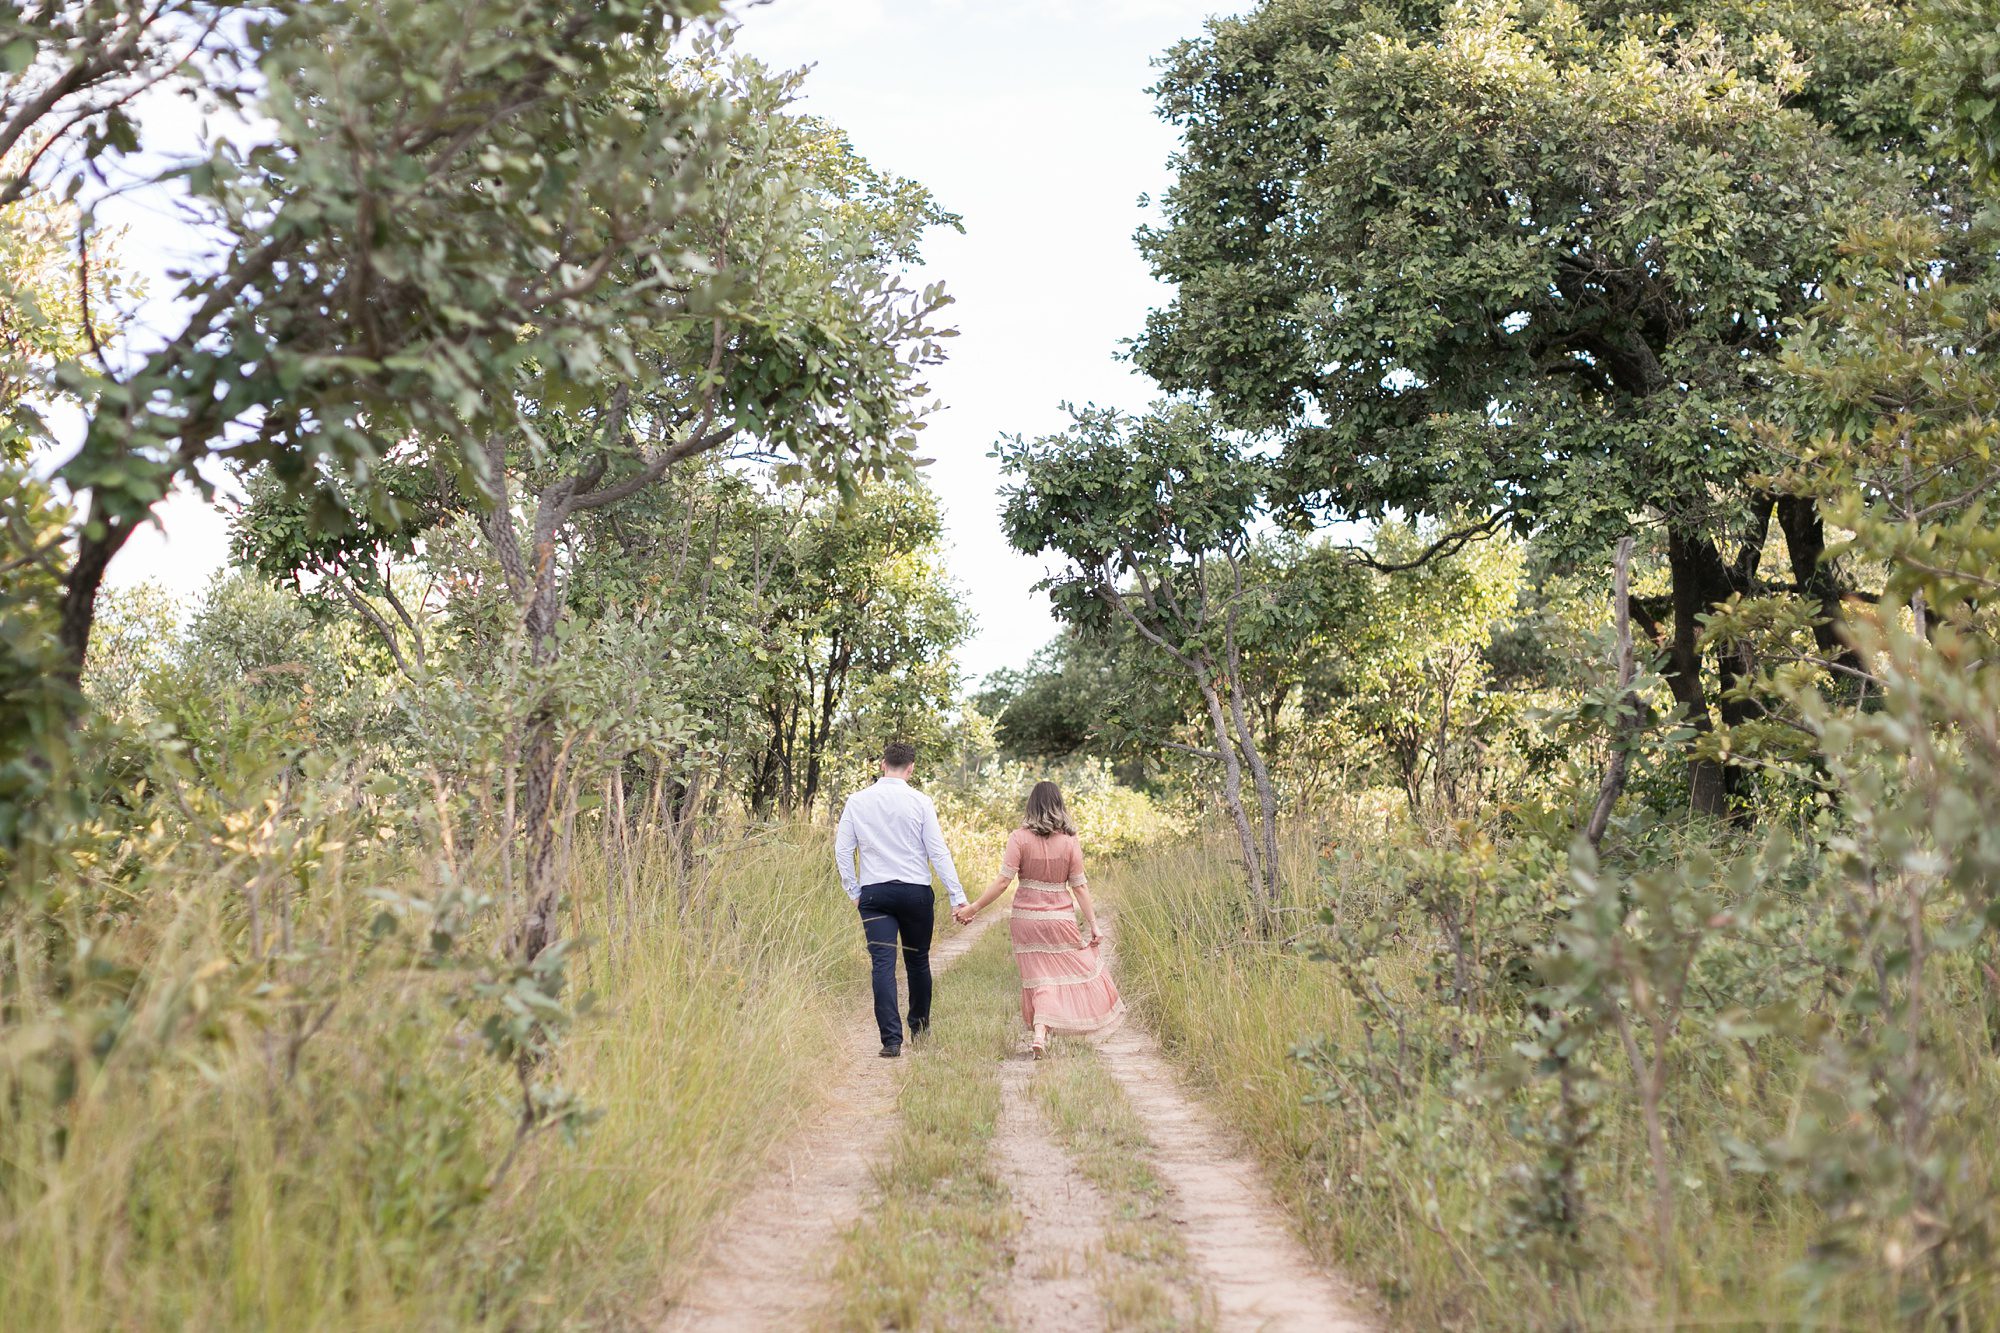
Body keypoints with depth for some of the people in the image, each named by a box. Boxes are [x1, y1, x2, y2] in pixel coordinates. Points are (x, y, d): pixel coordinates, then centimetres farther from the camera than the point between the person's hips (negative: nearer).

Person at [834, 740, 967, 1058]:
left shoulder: (856, 801, 2)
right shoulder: (920, 802, -4)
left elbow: (842, 849, 4)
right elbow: (938, 851, -5)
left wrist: (854, 892, 14)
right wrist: (958, 896, -2)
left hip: (873, 893, 1)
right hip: (915, 890, 0)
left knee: (883, 964, -3)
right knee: (917, 959, 17)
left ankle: (892, 1039, -13)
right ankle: (920, 1025, 35)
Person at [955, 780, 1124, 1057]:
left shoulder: (1019, 838, -9)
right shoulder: (1070, 841, -5)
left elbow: (1003, 881, -12)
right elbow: (1080, 887, -3)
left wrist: (973, 909, -6)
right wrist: (1093, 925, 2)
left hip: (1026, 916, 0)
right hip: (1060, 918, 0)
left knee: (1039, 977, 11)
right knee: (1080, 970, 13)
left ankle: (1040, 1033, 6)